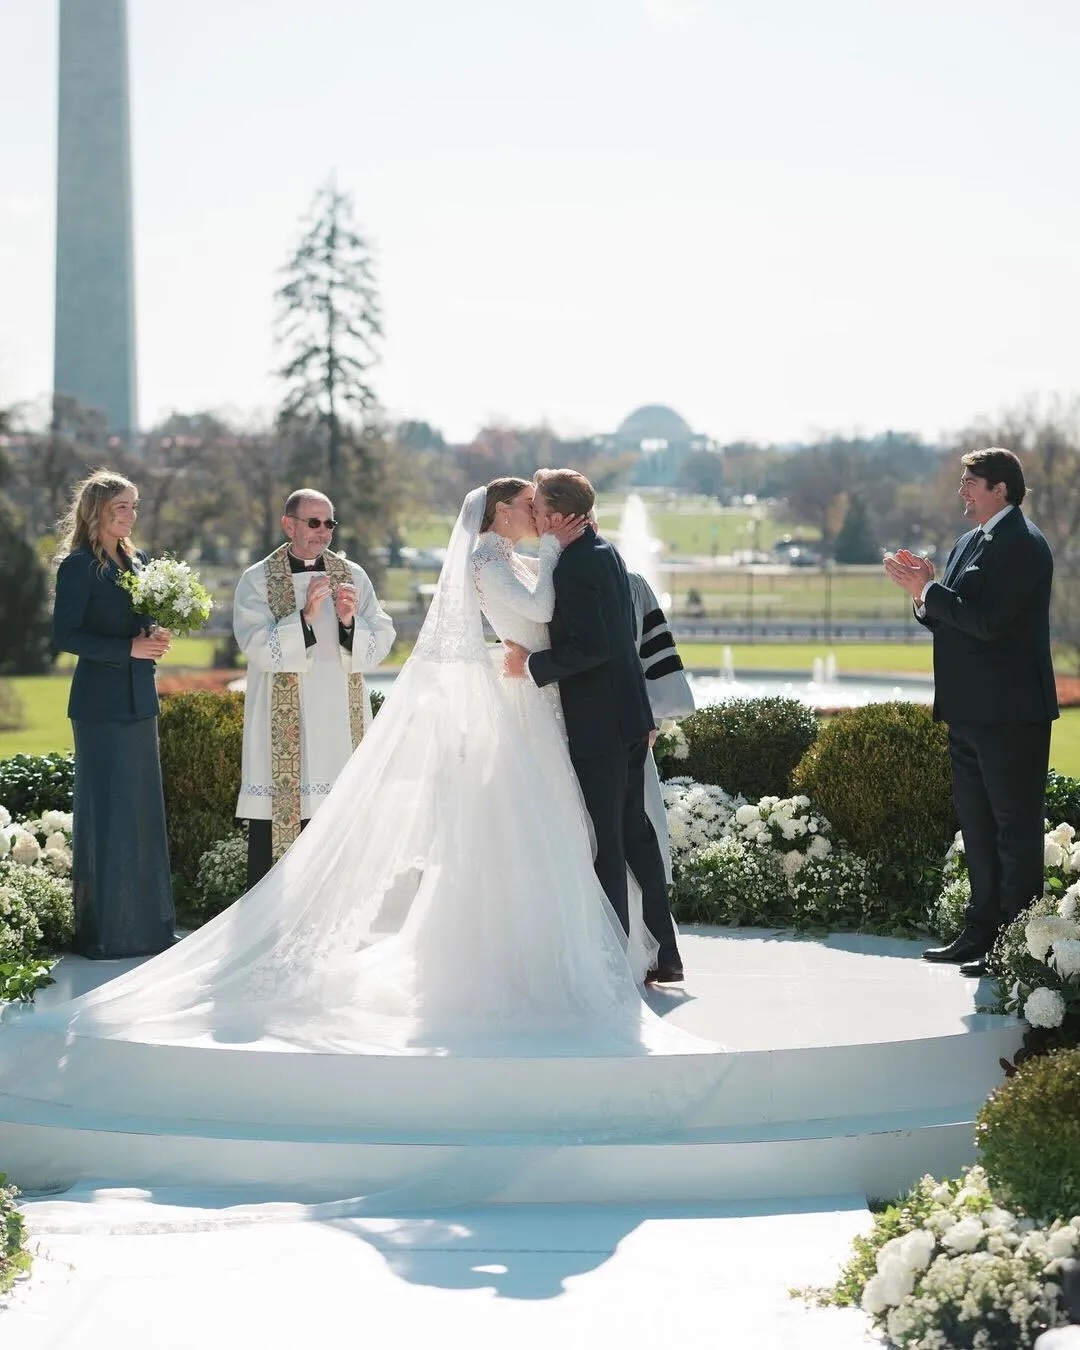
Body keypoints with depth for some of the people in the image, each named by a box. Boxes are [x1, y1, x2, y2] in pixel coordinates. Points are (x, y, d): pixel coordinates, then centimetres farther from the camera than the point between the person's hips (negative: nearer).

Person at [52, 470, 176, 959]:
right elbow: (65, 634, -15)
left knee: (144, 809, 10)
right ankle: (103, 931, 3)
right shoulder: (79, 565, -10)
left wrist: (155, 638, -2)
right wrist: (129, 648, -18)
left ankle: (146, 923, 18)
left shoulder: (137, 561, 12)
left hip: (139, 699, 8)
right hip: (101, 703, -8)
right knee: (105, 811, -3)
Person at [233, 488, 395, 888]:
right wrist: (305, 617, -20)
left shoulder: (353, 576, 10)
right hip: (282, 730, -3)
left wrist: (350, 622, -13)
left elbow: (380, 644, 6)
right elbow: (257, 648, -10)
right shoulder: (258, 581, 2)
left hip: (342, 726, 3)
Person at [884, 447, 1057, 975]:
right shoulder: (970, 543, 16)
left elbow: (987, 621, -24)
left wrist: (928, 589, -16)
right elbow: (951, 620, 18)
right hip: (970, 710, 10)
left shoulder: (1022, 544, -14)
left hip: (1010, 713, -10)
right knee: (977, 826, 15)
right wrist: (923, 591, 1)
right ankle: (981, 932, 23)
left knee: (1015, 827, -4)